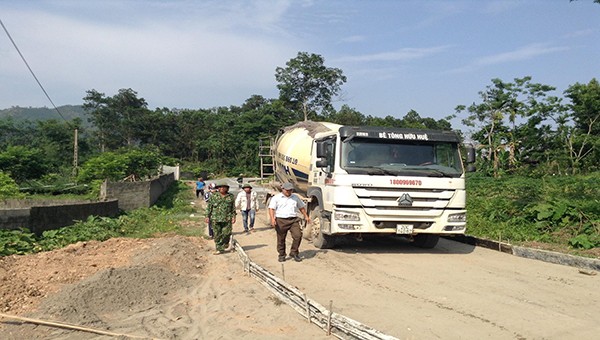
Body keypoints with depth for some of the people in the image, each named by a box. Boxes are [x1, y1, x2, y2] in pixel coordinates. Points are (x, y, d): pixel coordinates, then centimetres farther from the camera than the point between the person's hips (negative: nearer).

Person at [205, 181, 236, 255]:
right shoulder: (213, 196, 5)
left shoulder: (231, 196, 9)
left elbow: (233, 208, 11)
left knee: (227, 233, -4)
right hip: (216, 218, 0)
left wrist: (233, 217, 3)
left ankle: (225, 242, 28)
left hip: (227, 218, 0)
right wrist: (207, 216, 2)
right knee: (217, 234, 0)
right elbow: (209, 207, 7)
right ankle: (219, 249, 9)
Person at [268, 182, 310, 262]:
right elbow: (271, 208, -6)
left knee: (298, 236, -11)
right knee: (281, 239, 4)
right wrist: (272, 218, -20)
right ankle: (281, 255, 19)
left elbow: (301, 207, 26)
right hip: (281, 221, -2)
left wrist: (306, 216, 20)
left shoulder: (295, 197, 16)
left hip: (294, 220, 2)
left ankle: (294, 253, 6)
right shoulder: (276, 198, 3)